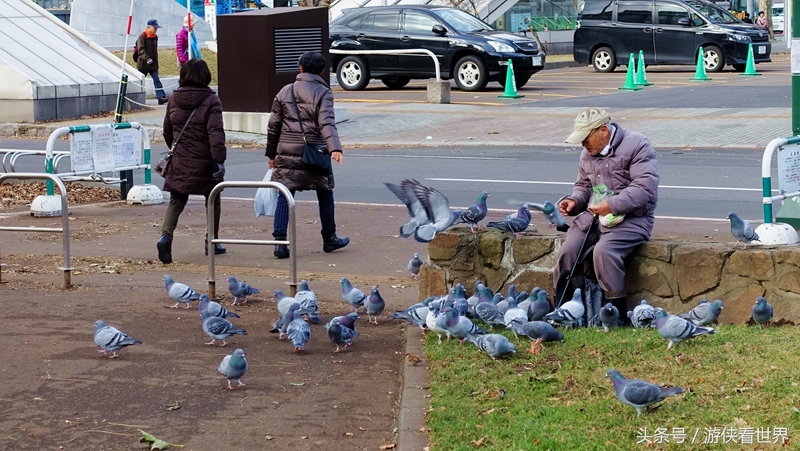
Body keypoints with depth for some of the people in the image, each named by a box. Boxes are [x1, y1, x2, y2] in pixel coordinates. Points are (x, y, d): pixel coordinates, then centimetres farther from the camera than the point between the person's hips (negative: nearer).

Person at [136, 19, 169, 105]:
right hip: (143, 63, -6)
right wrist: (147, 58, -33)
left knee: (156, 80, -4)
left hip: (153, 64, 6)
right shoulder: (142, 36, -13)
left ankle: (161, 97, -12)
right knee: (140, 81, 5)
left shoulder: (155, 37, 10)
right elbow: (141, 49, -21)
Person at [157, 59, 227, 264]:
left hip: (180, 162, 3)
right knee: (213, 200, 15)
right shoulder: (210, 100, -11)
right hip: (205, 163, -3)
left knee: (176, 201, 6)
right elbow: (215, 133, -19)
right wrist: (219, 159, -19)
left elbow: (167, 131, 13)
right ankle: (212, 242, 21)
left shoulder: (174, 100, 4)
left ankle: (165, 235, -18)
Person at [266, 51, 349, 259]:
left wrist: (271, 154, 20)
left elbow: (273, 126, 11)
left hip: (287, 154, 2)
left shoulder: (285, 92, 8)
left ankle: (280, 242, -7)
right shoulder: (323, 93, -3)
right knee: (325, 194, 14)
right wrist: (335, 148, -30)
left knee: (284, 197, 4)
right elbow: (326, 123, -19)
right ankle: (329, 239, 23)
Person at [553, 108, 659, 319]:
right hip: (594, 214, 7)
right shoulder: (588, 153, 15)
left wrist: (612, 205, -24)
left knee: (604, 250, -30)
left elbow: (645, 188, -18)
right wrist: (574, 201, 5)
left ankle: (617, 311, -20)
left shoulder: (637, 145, -9)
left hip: (631, 217, -7)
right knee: (568, 250, -14)